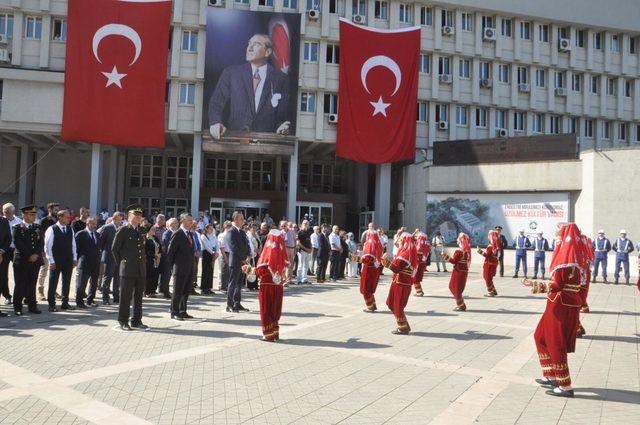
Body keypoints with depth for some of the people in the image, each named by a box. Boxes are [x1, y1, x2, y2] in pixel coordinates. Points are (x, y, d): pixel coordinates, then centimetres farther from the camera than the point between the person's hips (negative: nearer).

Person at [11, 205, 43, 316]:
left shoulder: (38, 227, 13)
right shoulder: (17, 228, -1)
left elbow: (41, 242, 5)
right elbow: (18, 244, -9)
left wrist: (36, 255, -9)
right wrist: (29, 256, -13)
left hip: (35, 260, 4)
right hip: (21, 261, -3)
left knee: (32, 285, 8)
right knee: (20, 285, 1)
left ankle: (32, 306, 14)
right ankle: (17, 307, 9)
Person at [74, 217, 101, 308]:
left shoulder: (97, 235, 14)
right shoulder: (80, 234, -5)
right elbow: (76, 248, -6)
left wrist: (98, 259, 9)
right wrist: (79, 259, -8)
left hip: (96, 263, 6)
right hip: (84, 263, -6)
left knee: (94, 283, 11)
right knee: (81, 283, 0)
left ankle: (90, 300, 23)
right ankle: (79, 301, 8)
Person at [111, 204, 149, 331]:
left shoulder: (142, 231, 12)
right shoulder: (123, 231, -5)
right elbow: (114, 249, -1)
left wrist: (143, 261, 14)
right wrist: (121, 264, 1)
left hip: (141, 269, 6)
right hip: (128, 270, -6)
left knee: (139, 296, 10)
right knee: (126, 296, 1)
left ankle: (136, 321, 18)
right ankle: (123, 322, 11)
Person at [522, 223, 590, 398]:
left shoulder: (565, 258, -19)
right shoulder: (578, 257, 8)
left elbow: (556, 285, -19)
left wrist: (534, 284, -14)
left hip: (560, 306, -9)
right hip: (571, 303, 9)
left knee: (556, 344, 2)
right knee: (541, 336, 20)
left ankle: (565, 386, 10)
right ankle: (552, 376, 26)